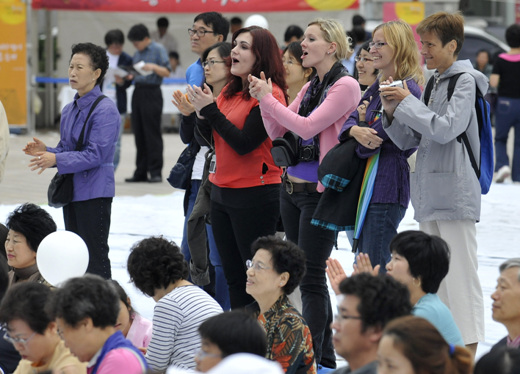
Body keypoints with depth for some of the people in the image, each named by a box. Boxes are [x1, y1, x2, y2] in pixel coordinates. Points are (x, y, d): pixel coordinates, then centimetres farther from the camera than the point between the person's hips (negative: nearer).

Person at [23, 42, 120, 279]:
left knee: (95, 259, -7)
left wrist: (57, 159, -28)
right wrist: (46, 152, -5)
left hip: (95, 193, -9)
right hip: (72, 192, 9)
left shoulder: (106, 110, -14)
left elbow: (96, 154, -20)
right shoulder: (69, 110, 13)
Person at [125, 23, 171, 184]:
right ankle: (141, 172, 9)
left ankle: (156, 172, -5)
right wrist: (129, 76, 1)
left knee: (152, 134, -7)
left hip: (152, 93, -7)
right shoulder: (137, 54, 17)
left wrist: (154, 67, -23)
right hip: (138, 91, 7)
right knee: (139, 134, 6)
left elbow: (167, 72, -6)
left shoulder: (158, 50, -2)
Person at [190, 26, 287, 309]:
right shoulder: (229, 92, 11)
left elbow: (244, 143, -19)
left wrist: (210, 110, -16)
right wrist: (201, 114, -8)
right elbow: (204, 139, 11)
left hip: (255, 195, -8)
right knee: (233, 275, 14)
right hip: (221, 191, 8)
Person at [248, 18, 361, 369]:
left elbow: (307, 127, -19)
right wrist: (264, 99, -4)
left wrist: (268, 98, -13)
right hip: (293, 189, 9)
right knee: (301, 273, 11)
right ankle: (326, 356, 20)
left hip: (320, 193, -9)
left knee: (311, 277, -8)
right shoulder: (309, 88, 13)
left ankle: (314, 358, -5)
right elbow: (277, 131, 12)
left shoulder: (346, 86, -12)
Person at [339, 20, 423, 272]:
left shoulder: (408, 90, -12)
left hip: (387, 187, -10)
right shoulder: (376, 88, 17)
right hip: (366, 185, 10)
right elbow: (350, 122, 9)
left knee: (374, 268, -10)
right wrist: (356, 131, -14)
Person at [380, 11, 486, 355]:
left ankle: (468, 354, -7)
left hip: (455, 192, -9)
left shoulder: (465, 81, -6)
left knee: (460, 274, -8)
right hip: (429, 195, 9)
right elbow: (411, 141, 16)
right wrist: (393, 113, -1)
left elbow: (445, 129, -19)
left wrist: (407, 102, -11)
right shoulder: (433, 83, 17)